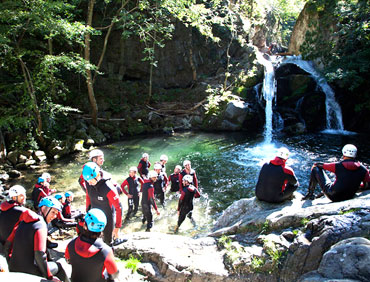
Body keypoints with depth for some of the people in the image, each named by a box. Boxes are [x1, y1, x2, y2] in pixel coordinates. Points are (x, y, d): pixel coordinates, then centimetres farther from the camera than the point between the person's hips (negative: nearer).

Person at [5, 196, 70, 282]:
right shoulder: (41, 226, -17)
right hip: (30, 272, -8)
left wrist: (11, 264, 26)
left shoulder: (24, 222, 8)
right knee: (57, 266, 13)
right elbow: (39, 255, -25)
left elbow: (8, 244, 13)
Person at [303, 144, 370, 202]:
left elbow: (317, 165, -3)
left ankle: (310, 193, 19)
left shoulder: (338, 166, -14)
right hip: (348, 198, 4)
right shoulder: (363, 169, -8)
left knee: (316, 169, 6)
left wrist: (315, 165, 22)